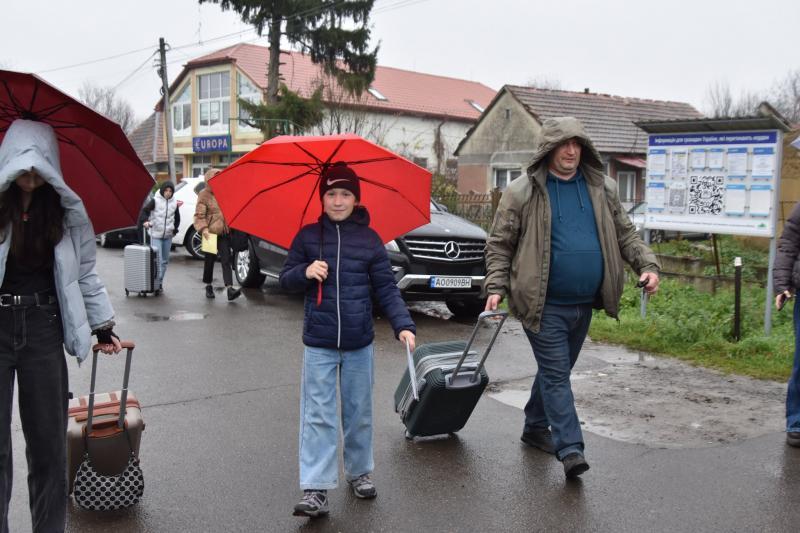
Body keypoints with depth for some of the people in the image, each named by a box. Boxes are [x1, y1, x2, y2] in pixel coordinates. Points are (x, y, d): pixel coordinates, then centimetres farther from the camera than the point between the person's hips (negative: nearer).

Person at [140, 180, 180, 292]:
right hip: (156, 235, -4)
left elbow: (177, 218, 18)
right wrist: (146, 221, -25)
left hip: (168, 236, 4)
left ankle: (160, 283, 19)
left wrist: (175, 229, 12)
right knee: (157, 260, -11)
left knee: (165, 261, 9)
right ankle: (157, 284, -8)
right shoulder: (155, 201, -7)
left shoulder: (174, 203, 6)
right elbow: (144, 210, -9)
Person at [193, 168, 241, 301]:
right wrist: (203, 228, -21)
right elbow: (199, 215, -8)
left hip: (224, 232, 3)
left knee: (226, 260, -7)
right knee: (210, 260, 8)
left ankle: (229, 288, -16)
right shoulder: (204, 195, -3)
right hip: (210, 233, -3)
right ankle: (208, 286, 26)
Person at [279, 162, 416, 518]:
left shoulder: (369, 239, 0)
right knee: (318, 416, -2)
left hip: (360, 344, 1)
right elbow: (285, 280, 5)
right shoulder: (308, 236, 1)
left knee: (359, 414, 13)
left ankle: (359, 472, 31)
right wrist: (305, 272, -17)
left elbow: (386, 289, -1)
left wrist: (403, 325, -14)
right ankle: (315, 488, 2)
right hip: (318, 344, -1)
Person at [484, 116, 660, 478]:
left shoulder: (603, 189, 7)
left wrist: (647, 264, -1)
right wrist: (496, 287, -11)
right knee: (556, 374, -6)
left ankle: (536, 427, 35)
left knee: (557, 371, 18)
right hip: (544, 305, -5)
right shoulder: (522, 192, -6)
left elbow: (625, 234, 14)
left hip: (584, 304, 5)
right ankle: (570, 449, -3)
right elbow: (499, 244, -2)